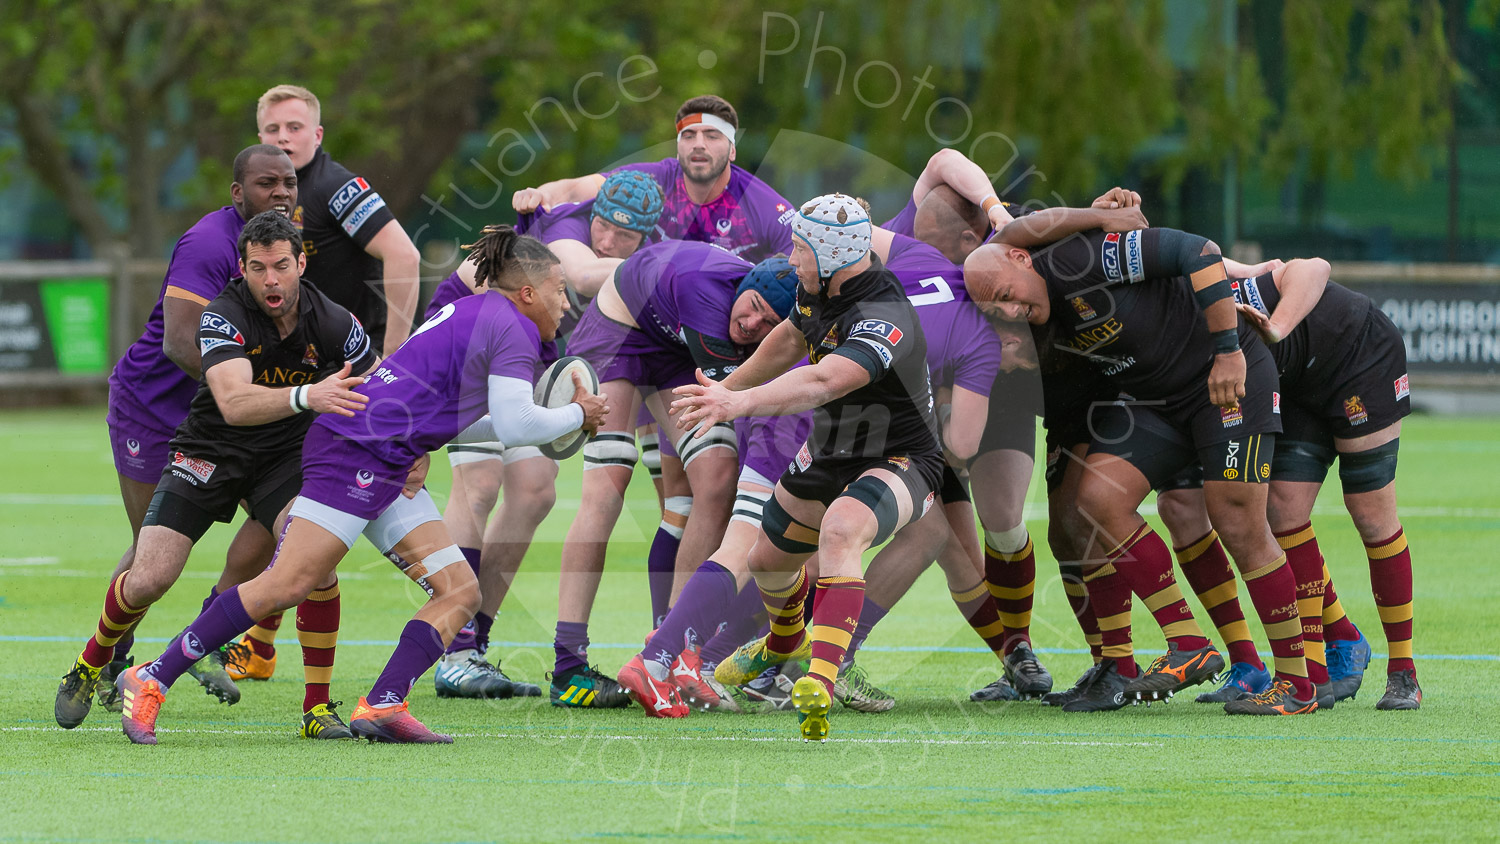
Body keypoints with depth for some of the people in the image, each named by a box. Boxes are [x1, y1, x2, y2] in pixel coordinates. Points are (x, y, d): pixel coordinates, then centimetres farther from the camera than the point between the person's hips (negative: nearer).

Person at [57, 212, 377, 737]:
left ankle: (318, 707, -14)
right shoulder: (223, 316, -24)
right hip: (210, 452, -1)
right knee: (149, 579, -11)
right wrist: (306, 396, -57)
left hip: (285, 455, 1)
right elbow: (234, 403, -40)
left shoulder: (332, 324, -16)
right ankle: (89, 666, 21)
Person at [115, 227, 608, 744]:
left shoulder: (468, 314, 24)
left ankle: (382, 708, -11)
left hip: (390, 468, 11)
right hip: (355, 451, -11)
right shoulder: (513, 328, -6)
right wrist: (577, 416, 0)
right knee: (286, 585, -17)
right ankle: (150, 681, -13)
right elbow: (517, 427, -15)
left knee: (460, 591, 2)